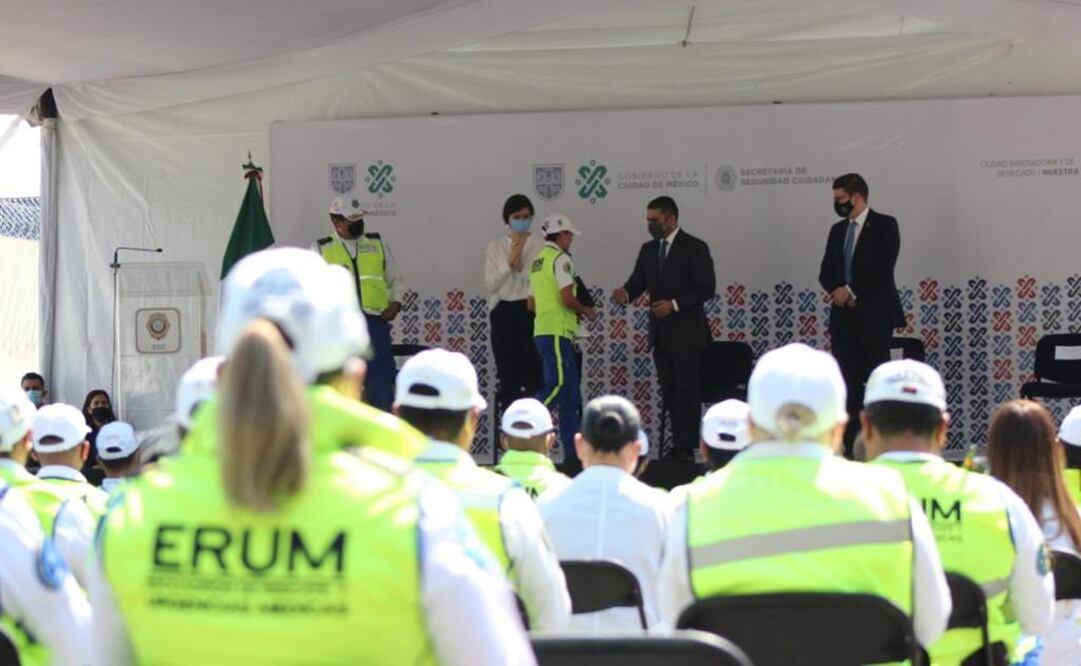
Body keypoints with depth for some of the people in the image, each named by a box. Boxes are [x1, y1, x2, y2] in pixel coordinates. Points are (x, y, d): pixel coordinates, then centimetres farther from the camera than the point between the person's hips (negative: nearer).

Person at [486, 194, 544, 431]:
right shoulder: (496, 246, 9)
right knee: (507, 376, 1)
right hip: (504, 313, 2)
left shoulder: (541, 245, 4)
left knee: (532, 374, -8)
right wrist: (509, 262, -9)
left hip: (531, 311, -2)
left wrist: (521, 264, -9)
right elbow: (490, 285, 2)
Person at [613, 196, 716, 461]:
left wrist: (675, 304, -19)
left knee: (686, 390, -7)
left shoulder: (695, 248, -6)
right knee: (669, 391, 8)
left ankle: (686, 449, -7)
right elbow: (638, 281, 9)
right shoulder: (648, 250, 13)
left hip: (686, 332, -7)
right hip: (660, 334, 7)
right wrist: (626, 293, -14)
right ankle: (678, 446, 12)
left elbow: (706, 287, -10)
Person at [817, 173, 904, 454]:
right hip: (843, 315, 6)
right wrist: (837, 291, -6)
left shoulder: (884, 225, -1)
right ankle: (852, 447, 2)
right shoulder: (837, 230, 17)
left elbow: (883, 268, -12)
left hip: (874, 315, -6)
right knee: (848, 381, 1)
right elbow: (826, 272, 14)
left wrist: (851, 290, -13)